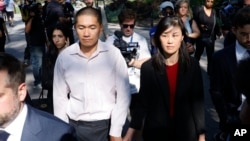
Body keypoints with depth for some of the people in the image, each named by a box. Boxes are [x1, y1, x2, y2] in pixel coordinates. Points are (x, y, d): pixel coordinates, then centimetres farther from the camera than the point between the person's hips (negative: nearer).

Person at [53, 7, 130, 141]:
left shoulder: (114, 55, -9)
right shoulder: (64, 56, -4)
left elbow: (122, 96, -5)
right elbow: (59, 97, 2)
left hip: (105, 125, -1)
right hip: (74, 125, 2)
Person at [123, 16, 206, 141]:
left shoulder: (192, 65, -6)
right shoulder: (148, 67, -8)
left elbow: (198, 101, -4)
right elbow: (143, 102, -4)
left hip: (185, 131, 1)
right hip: (155, 131, -1)